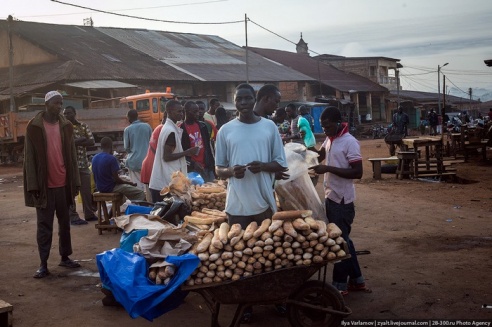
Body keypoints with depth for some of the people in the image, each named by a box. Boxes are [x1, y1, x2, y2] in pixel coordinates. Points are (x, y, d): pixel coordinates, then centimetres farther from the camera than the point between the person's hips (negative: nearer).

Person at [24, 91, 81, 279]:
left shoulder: (66, 126, 8)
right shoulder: (34, 127, -5)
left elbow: (72, 155, 10)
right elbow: (29, 157, -6)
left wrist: (75, 181, 6)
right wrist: (33, 185, -11)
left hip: (64, 184, 4)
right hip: (44, 185, -4)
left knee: (65, 223, 13)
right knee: (44, 226, 1)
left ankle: (65, 257, 25)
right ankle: (43, 264, 6)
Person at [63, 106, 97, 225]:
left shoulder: (84, 126, 8)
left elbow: (92, 142, -1)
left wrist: (74, 142, -11)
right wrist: (81, 140, -13)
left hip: (84, 163, 4)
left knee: (87, 190, 8)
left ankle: (89, 214, 19)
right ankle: (73, 217, 4)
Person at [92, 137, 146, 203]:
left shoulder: (94, 158, 4)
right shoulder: (111, 158, -19)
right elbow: (116, 179, -19)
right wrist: (131, 183, -4)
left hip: (100, 188, 9)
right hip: (111, 188, -9)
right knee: (140, 193, -6)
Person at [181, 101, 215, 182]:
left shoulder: (202, 126, 11)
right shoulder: (181, 129, -7)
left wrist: (212, 164, 11)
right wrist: (192, 163, -16)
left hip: (206, 167, 5)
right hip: (192, 169, -5)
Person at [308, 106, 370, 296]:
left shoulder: (350, 142, -17)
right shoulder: (330, 139, 8)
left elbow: (357, 173, -21)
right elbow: (321, 155, 27)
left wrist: (328, 169, -25)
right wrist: (308, 148, 7)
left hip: (342, 200, -9)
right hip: (331, 197, 9)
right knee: (342, 240, 15)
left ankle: (340, 285, 10)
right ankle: (356, 280, 26)